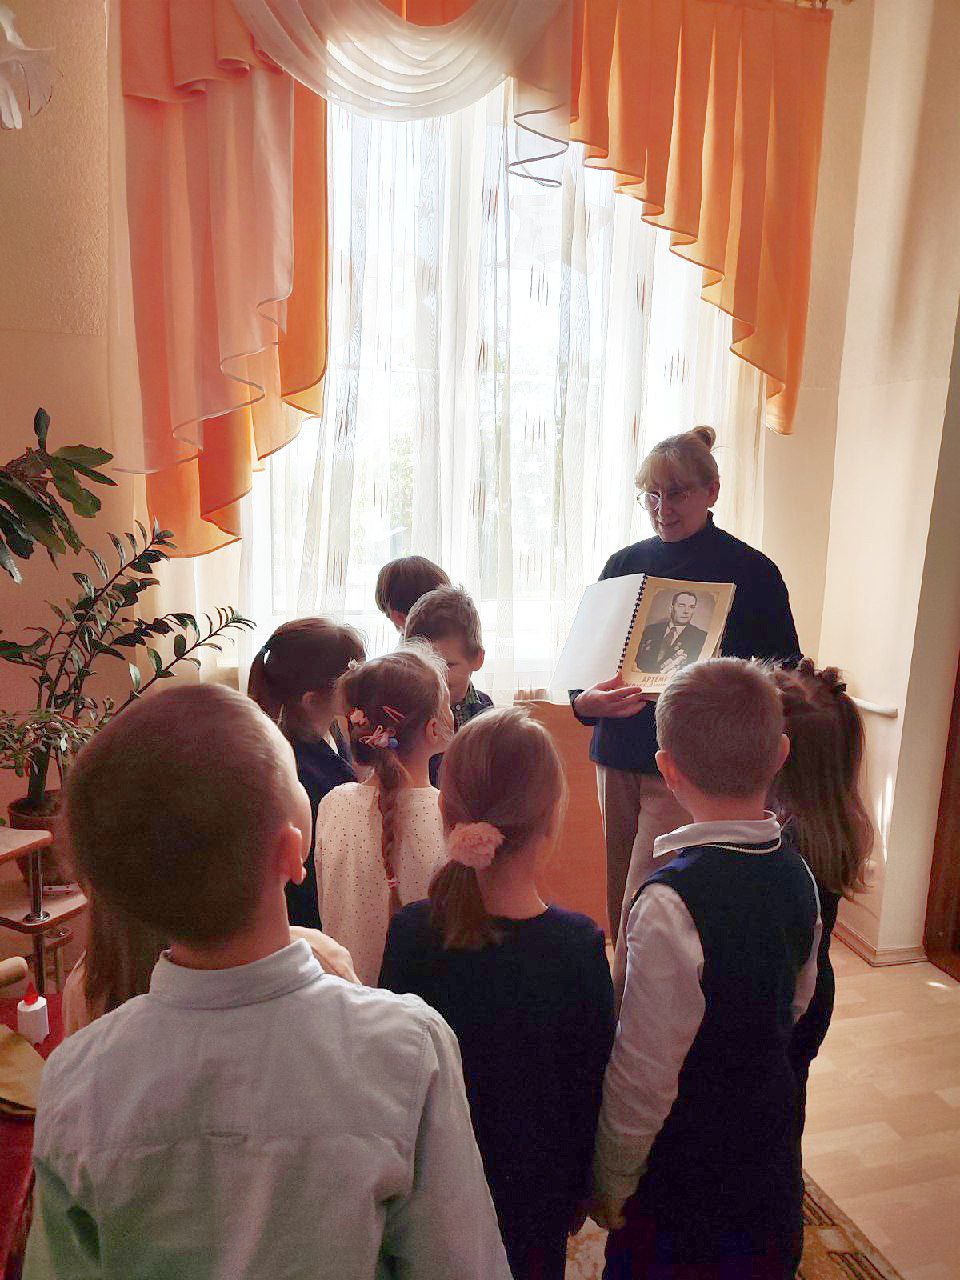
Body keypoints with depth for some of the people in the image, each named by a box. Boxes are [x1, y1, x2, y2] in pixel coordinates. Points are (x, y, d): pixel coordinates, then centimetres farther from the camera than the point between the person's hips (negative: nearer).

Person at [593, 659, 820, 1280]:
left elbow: (644, 1076, -24)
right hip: (773, 1161, 6)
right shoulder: (796, 872, -10)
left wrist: (611, 1185, -8)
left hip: (683, 1184, -6)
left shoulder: (671, 902, -32)